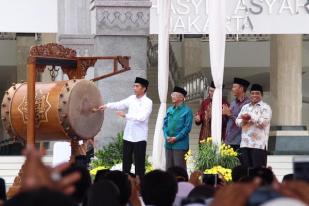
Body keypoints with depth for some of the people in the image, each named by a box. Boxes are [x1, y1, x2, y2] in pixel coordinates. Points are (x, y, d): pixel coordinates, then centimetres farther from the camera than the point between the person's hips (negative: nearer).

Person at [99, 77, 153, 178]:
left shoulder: (147, 102, -9)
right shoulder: (132, 99, 9)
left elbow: (142, 117, -21)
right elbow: (119, 104, 7)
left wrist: (125, 115, -23)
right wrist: (106, 106, -5)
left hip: (140, 137, -6)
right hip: (128, 136, 6)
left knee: (139, 163, -2)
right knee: (126, 162, 10)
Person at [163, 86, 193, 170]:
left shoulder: (187, 111, -6)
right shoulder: (170, 110, 11)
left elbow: (187, 127, -10)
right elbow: (165, 124, 12)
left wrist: (176, 138, -14)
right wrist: (166, 136, -4)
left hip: (180, 144, -6)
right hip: (168, 143, 6)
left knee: (179, 167, -4)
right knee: (169, 167, 10)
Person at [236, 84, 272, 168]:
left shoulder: (265, 107, 2)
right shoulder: (245, 107, 20)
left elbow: (264, 122, -11)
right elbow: (238, 121, 15)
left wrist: (250, 117, -12)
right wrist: (244, 121, -7)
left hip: (259, 144, -5)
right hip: (245, 143, 5)